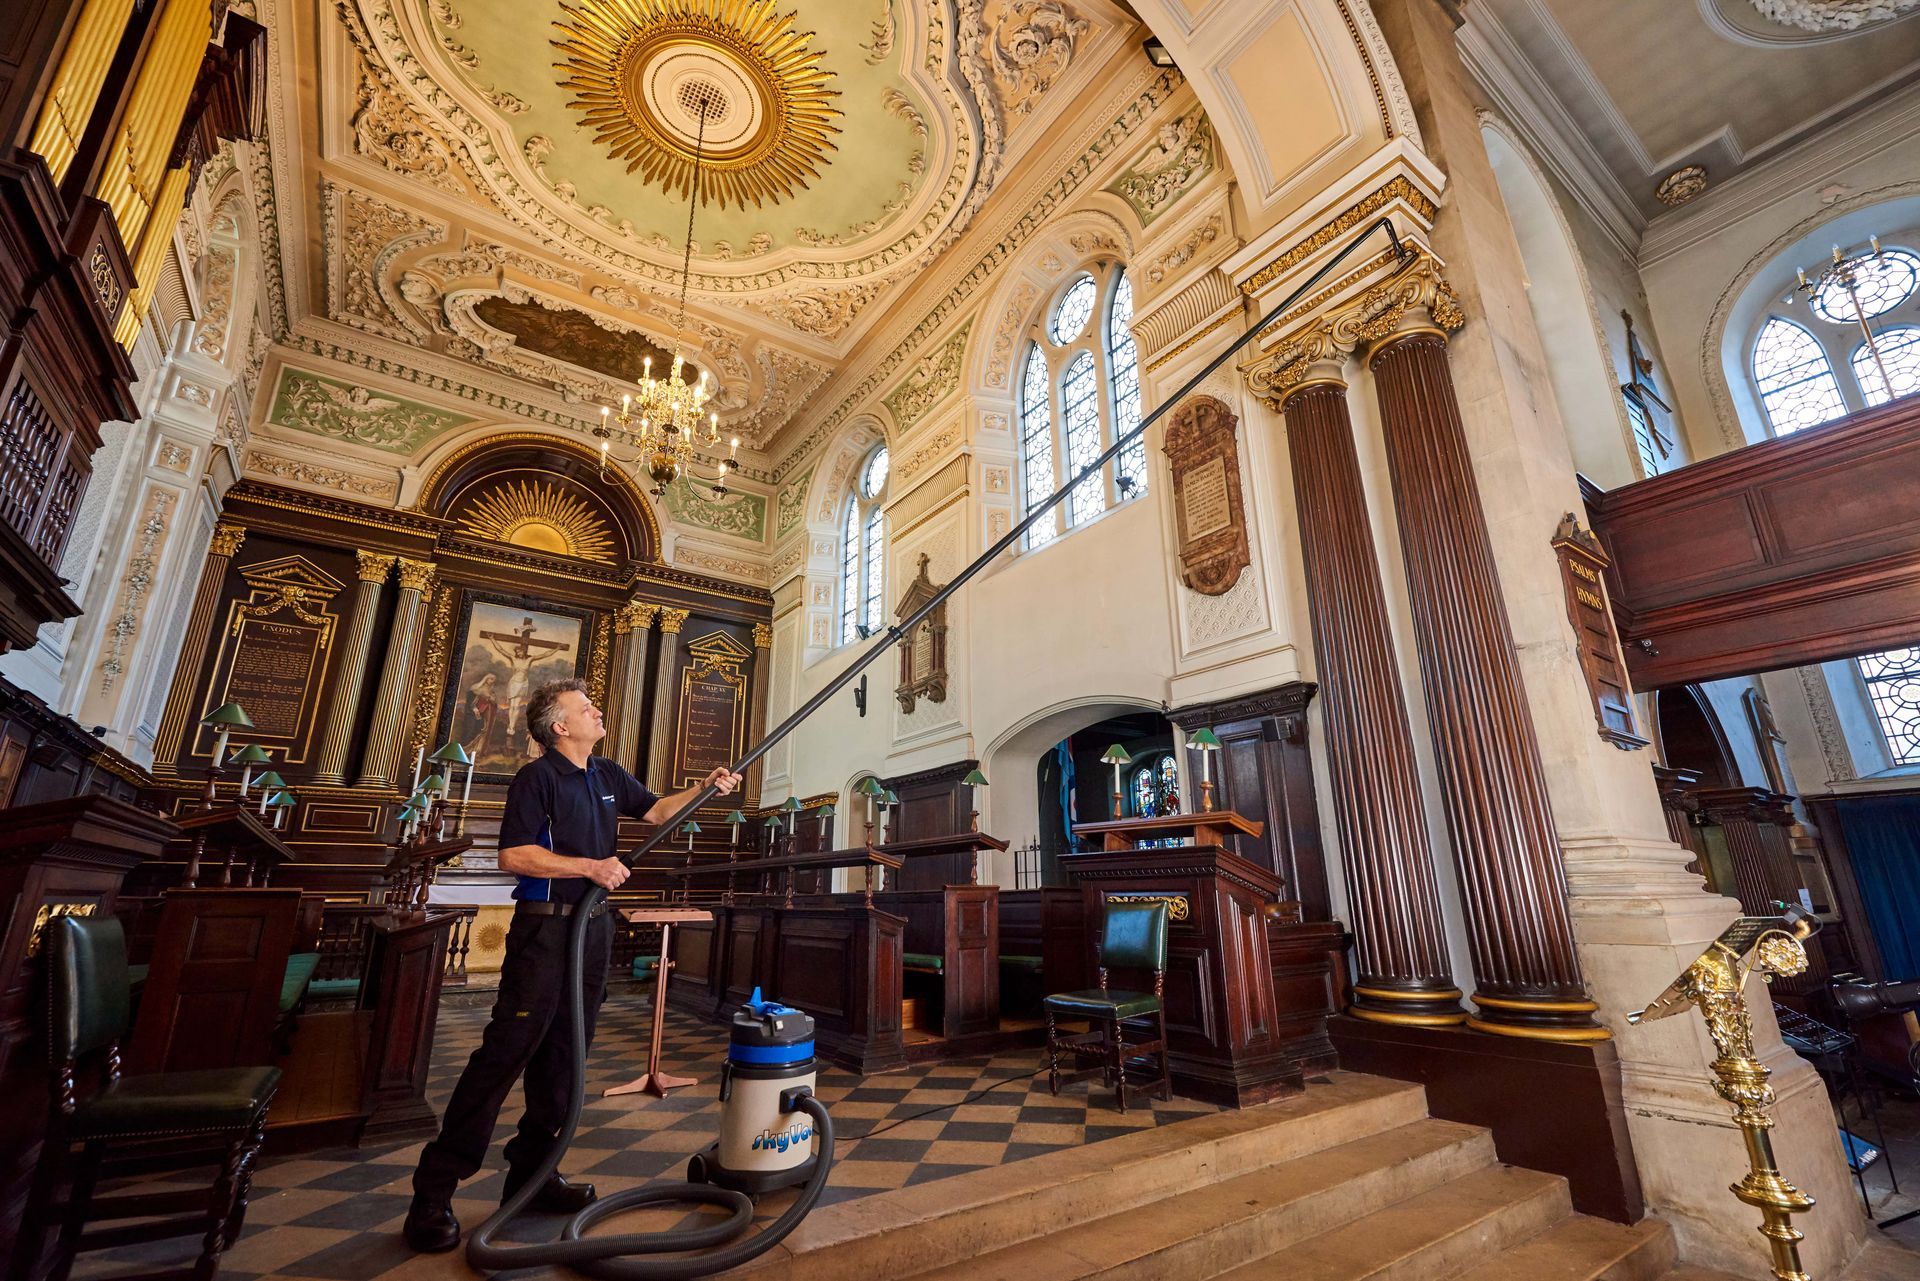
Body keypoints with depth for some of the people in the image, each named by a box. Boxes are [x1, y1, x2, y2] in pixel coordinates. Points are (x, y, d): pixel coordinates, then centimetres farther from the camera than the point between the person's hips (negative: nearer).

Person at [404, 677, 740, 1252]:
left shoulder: (608, 776, 12)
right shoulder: (537, 777, -10)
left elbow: (656, 809, 21)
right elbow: (512, 855, -15)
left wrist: (706, 788, 8)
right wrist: (590, 867, -17)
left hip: (594, 927, 7)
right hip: (544, 927, -7)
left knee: (563, 1054, 12)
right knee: (505, 1050, -5)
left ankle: (531, 1172, 23)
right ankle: (434, 1188, 7)